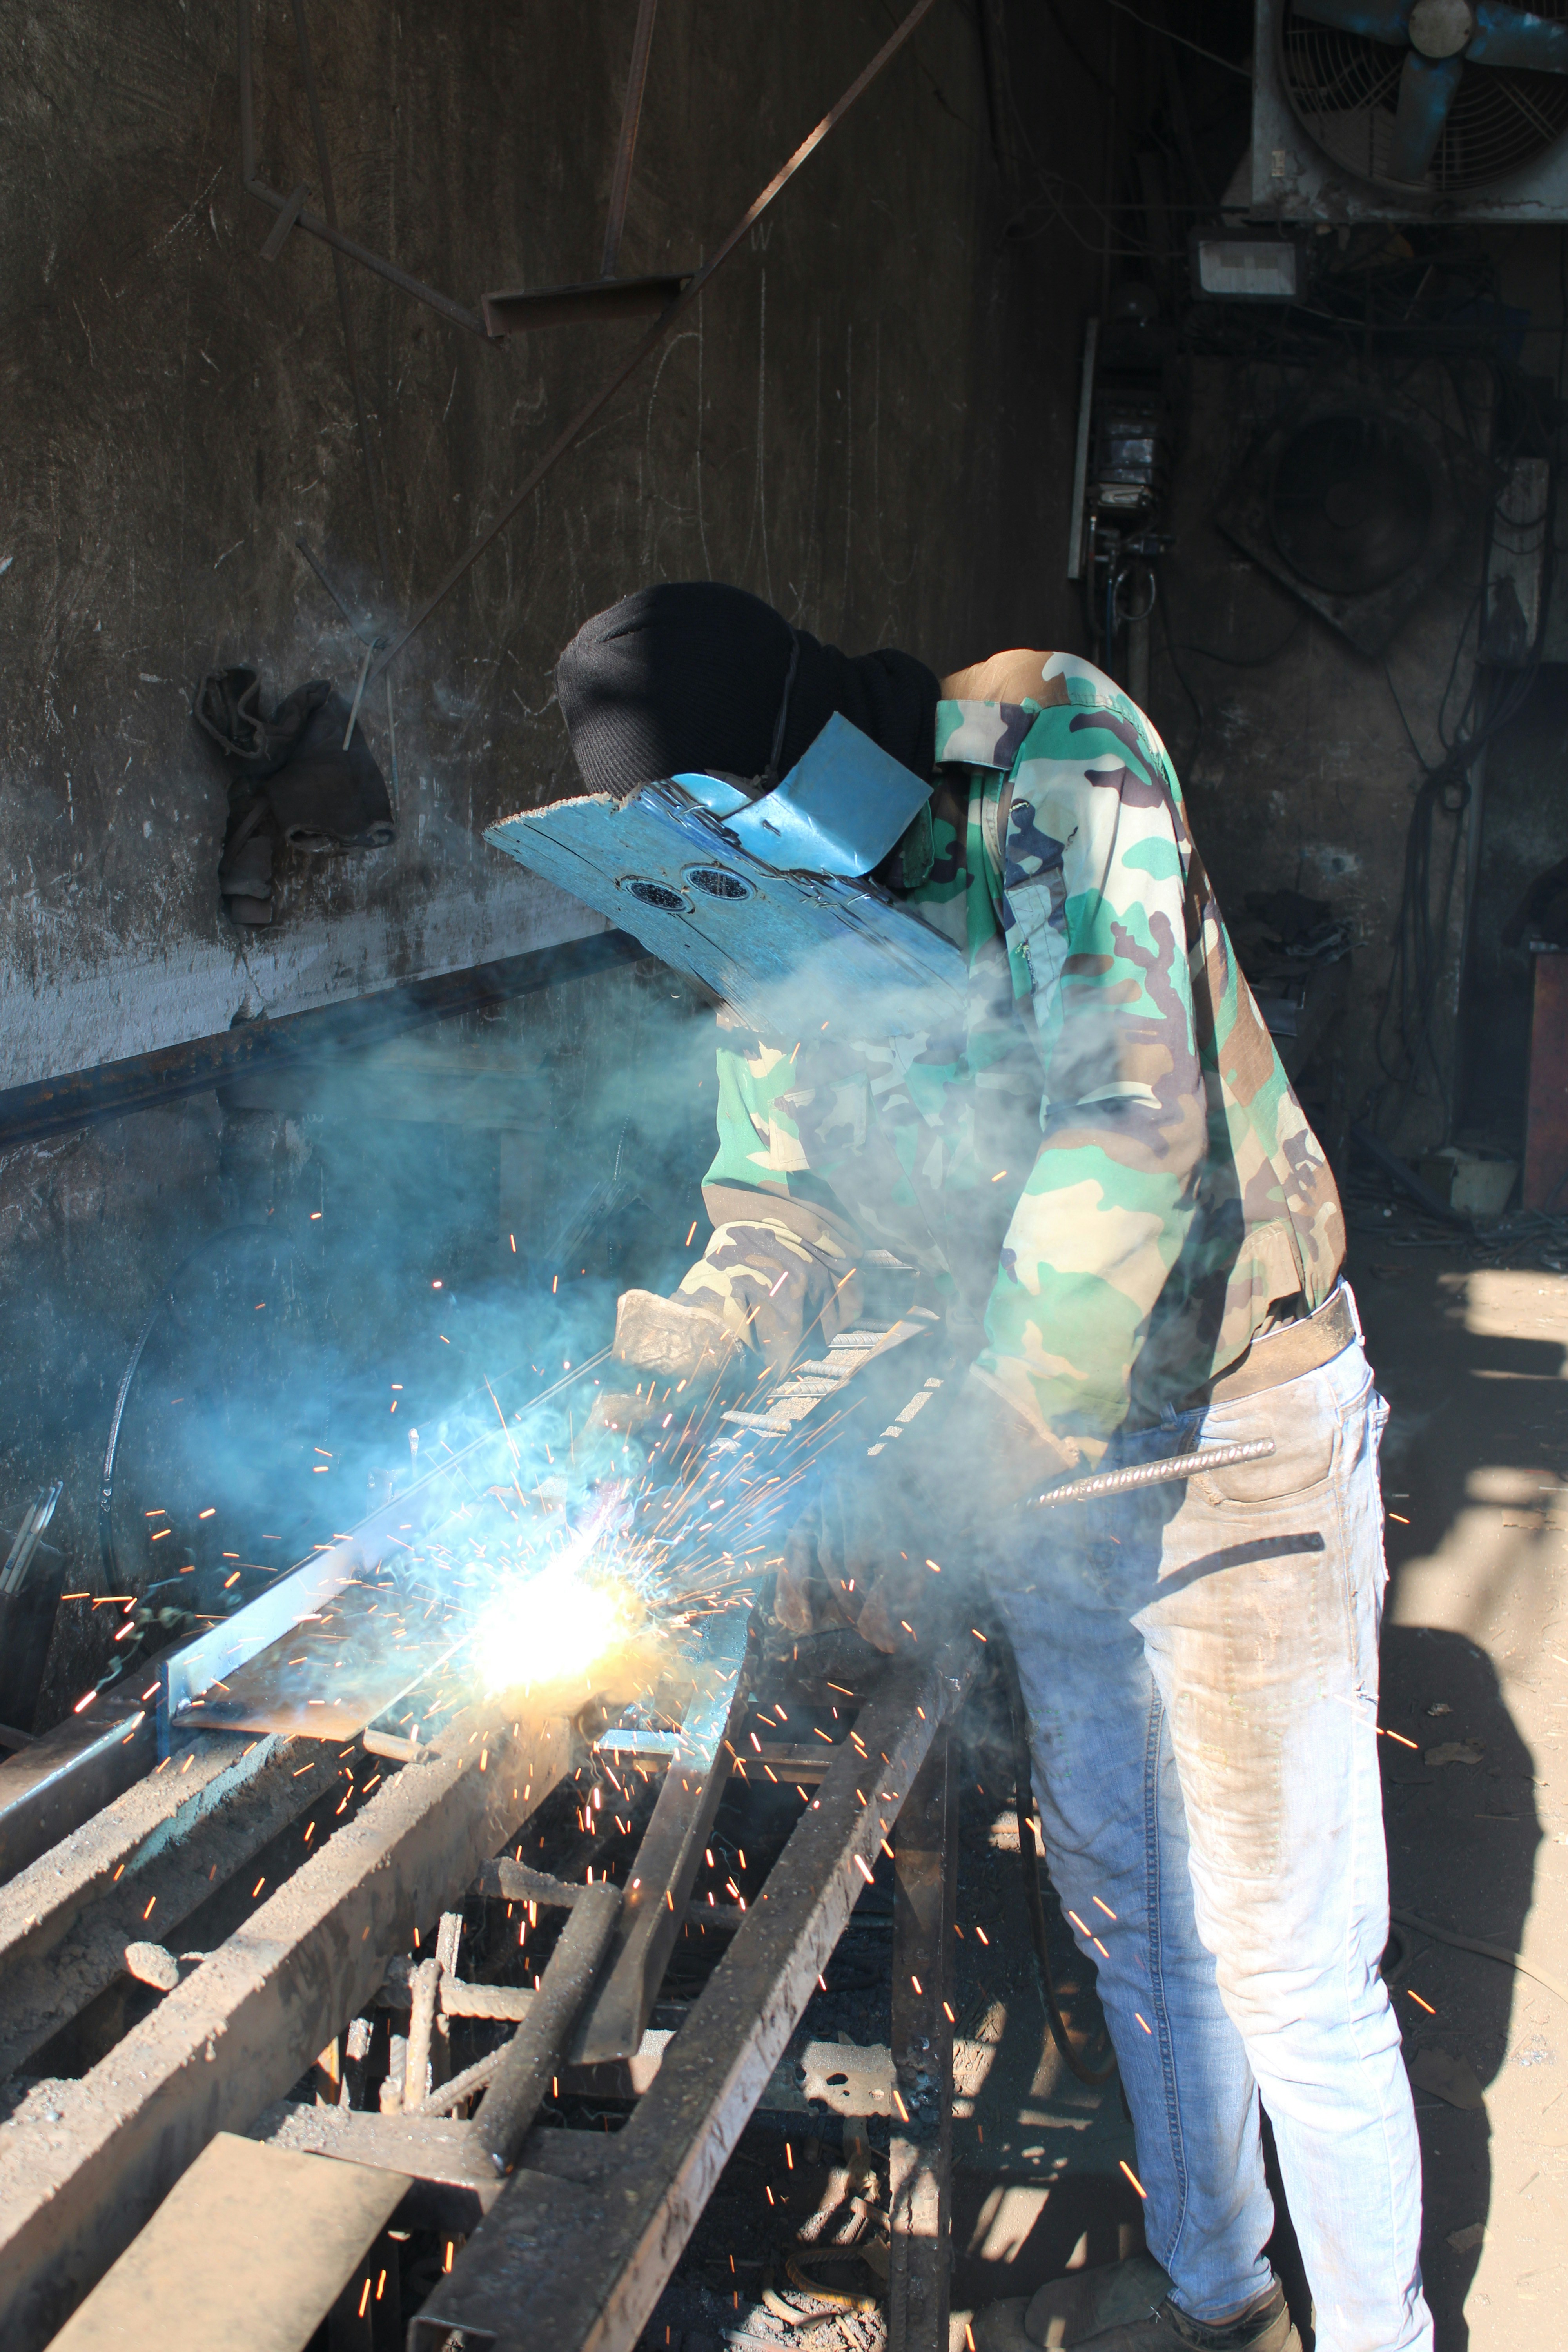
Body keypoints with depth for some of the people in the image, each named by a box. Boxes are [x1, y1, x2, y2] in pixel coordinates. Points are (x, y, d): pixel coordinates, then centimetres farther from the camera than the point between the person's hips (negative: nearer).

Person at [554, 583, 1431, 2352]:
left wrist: (951, 1469, -33)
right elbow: (780, 1205, 6)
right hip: (1044, 1445, 7)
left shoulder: (1056, 787, -21)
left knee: (1282, 1957, 1)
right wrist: (714, 1313, -18)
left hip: (1231, 1433, -7)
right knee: (1122, 1902, 20)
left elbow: (1133, 1118, -32)